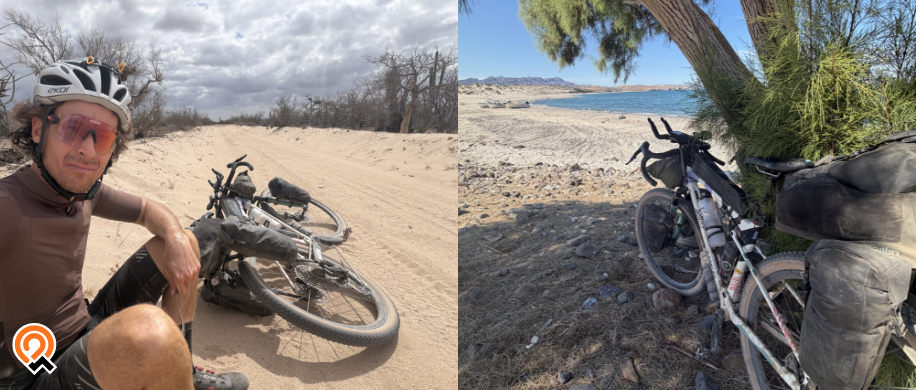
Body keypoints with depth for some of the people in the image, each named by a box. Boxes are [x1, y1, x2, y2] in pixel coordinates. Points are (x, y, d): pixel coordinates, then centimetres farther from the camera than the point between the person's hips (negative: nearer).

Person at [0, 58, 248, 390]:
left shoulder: (85, 192, 0)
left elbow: (149, 211, 13)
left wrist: (175, 238, -9)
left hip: (91, 331, 9)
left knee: (185, 242, 9)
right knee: (149, 330, -40)